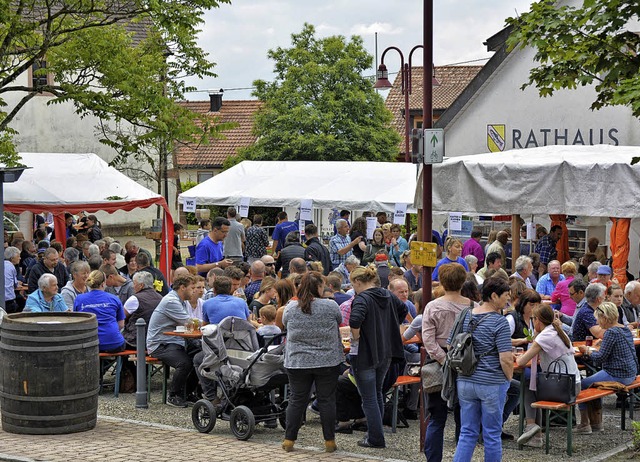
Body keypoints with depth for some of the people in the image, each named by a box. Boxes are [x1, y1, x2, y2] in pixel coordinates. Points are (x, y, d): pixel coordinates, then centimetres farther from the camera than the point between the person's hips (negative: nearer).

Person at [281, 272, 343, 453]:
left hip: (297, 362, 2)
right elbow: (339, 321, 9)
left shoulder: (291, 308, -3)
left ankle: (289, 440, 11)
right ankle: (329, 441, 9)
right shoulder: (330, 306, -9)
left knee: (296, 400, 8)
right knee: (327, 400, 5)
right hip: (327, 362, -2)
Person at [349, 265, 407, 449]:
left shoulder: (362, 299, -18)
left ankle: (376, 439, 2)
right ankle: (376, 432, 29)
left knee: (369, 398, 0)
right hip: (385, 352, 8)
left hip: (365, 354, -8)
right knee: (377, 393, 22)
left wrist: (356, 337, -17)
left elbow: (355, 320, -35)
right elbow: (403, 310, 23)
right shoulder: (388, 295, 8)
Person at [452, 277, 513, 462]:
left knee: (467, 433, 9)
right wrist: (509, 378, -1)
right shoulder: (499, 322, -13)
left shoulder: (465, 317, 6)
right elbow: (506, 359, -17)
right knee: (492, 434, 7)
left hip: (465, 382, 5)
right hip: (492, 383, -5)